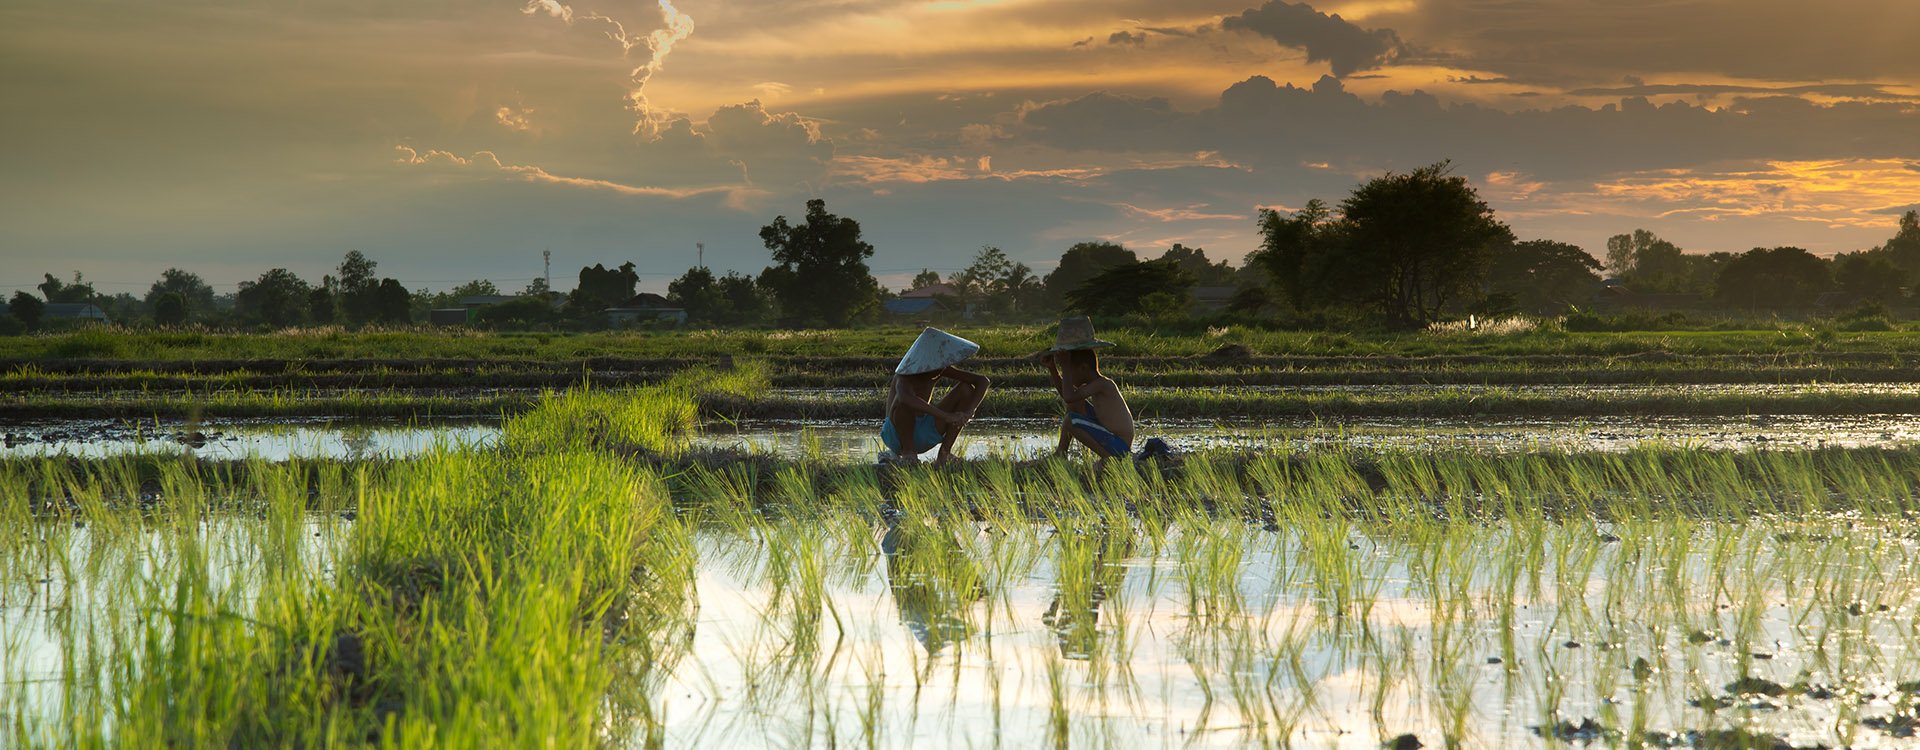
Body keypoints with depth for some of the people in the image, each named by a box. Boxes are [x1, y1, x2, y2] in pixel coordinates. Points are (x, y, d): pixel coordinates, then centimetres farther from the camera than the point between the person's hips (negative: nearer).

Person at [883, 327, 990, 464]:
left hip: (924, 434, 6)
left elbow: (982, 381, -6)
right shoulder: (905, 377, -25)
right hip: (897, 435, -6)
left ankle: (944, 452, -7)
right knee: (904, 402, -39)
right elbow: (905, 397, -50)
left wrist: (968, 412, -24)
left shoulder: (940, 371, -6)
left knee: (966, 389, -8)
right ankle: (908, 453, -16)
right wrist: (946, 416, -52)